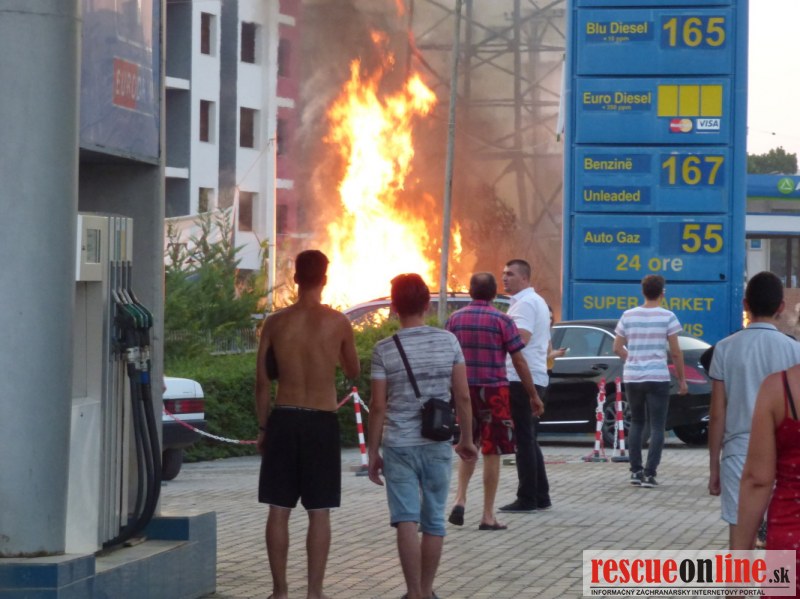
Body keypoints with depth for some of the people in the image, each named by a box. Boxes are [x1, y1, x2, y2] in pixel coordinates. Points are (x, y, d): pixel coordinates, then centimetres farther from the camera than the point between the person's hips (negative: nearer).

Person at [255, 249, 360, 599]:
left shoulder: (276, 323, -1)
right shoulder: (337, 322, -6)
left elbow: (262, 382, 3)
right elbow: (353, 372, 9)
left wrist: (263, 428, 12)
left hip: (283, 419, 2)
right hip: (322, 422, -1)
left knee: (279, 511, 7)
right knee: (319, 513, 3)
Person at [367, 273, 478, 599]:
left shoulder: (384, 349, -5)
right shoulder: (448, 342, 0)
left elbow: (378, 406, -5)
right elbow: (462, 395, 2)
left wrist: (373, 453, 3)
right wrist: (466, 439, 14)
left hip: (399, 446, -2)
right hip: (438, 445, 2)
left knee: (406, 521, -3)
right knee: (433, 521, 12)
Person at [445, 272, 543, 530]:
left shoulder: (455, 319, 4)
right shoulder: (502, 320, -6)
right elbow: (519, 361, -5)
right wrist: (534, 395, 2)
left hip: (464, 390, 3)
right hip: (493, 390, -3)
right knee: (492, 452, 3)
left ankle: (460, 498, 3)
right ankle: (488, 516, 3)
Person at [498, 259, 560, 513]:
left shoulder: (524, 303, -12)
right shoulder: (538, 301, 21)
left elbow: (520, 338, -24)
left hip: (521, 379, -10)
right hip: (535, 377, 10)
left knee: (523, 440, -8)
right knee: (528, 441, 14)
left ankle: (527, 499, -7)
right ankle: (540, 497, 15)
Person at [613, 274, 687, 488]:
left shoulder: (628, 316, 4)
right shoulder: (667, 317, -6)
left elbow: (617, 348, 7)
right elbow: (675, 352, -6)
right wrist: (682, 379, 2)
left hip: (632, 377, 4)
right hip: (657, 377, -4)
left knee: (636, 423, 17)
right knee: (657, 427, 1)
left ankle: (635, 471, 13)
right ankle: (650, 473, -8)